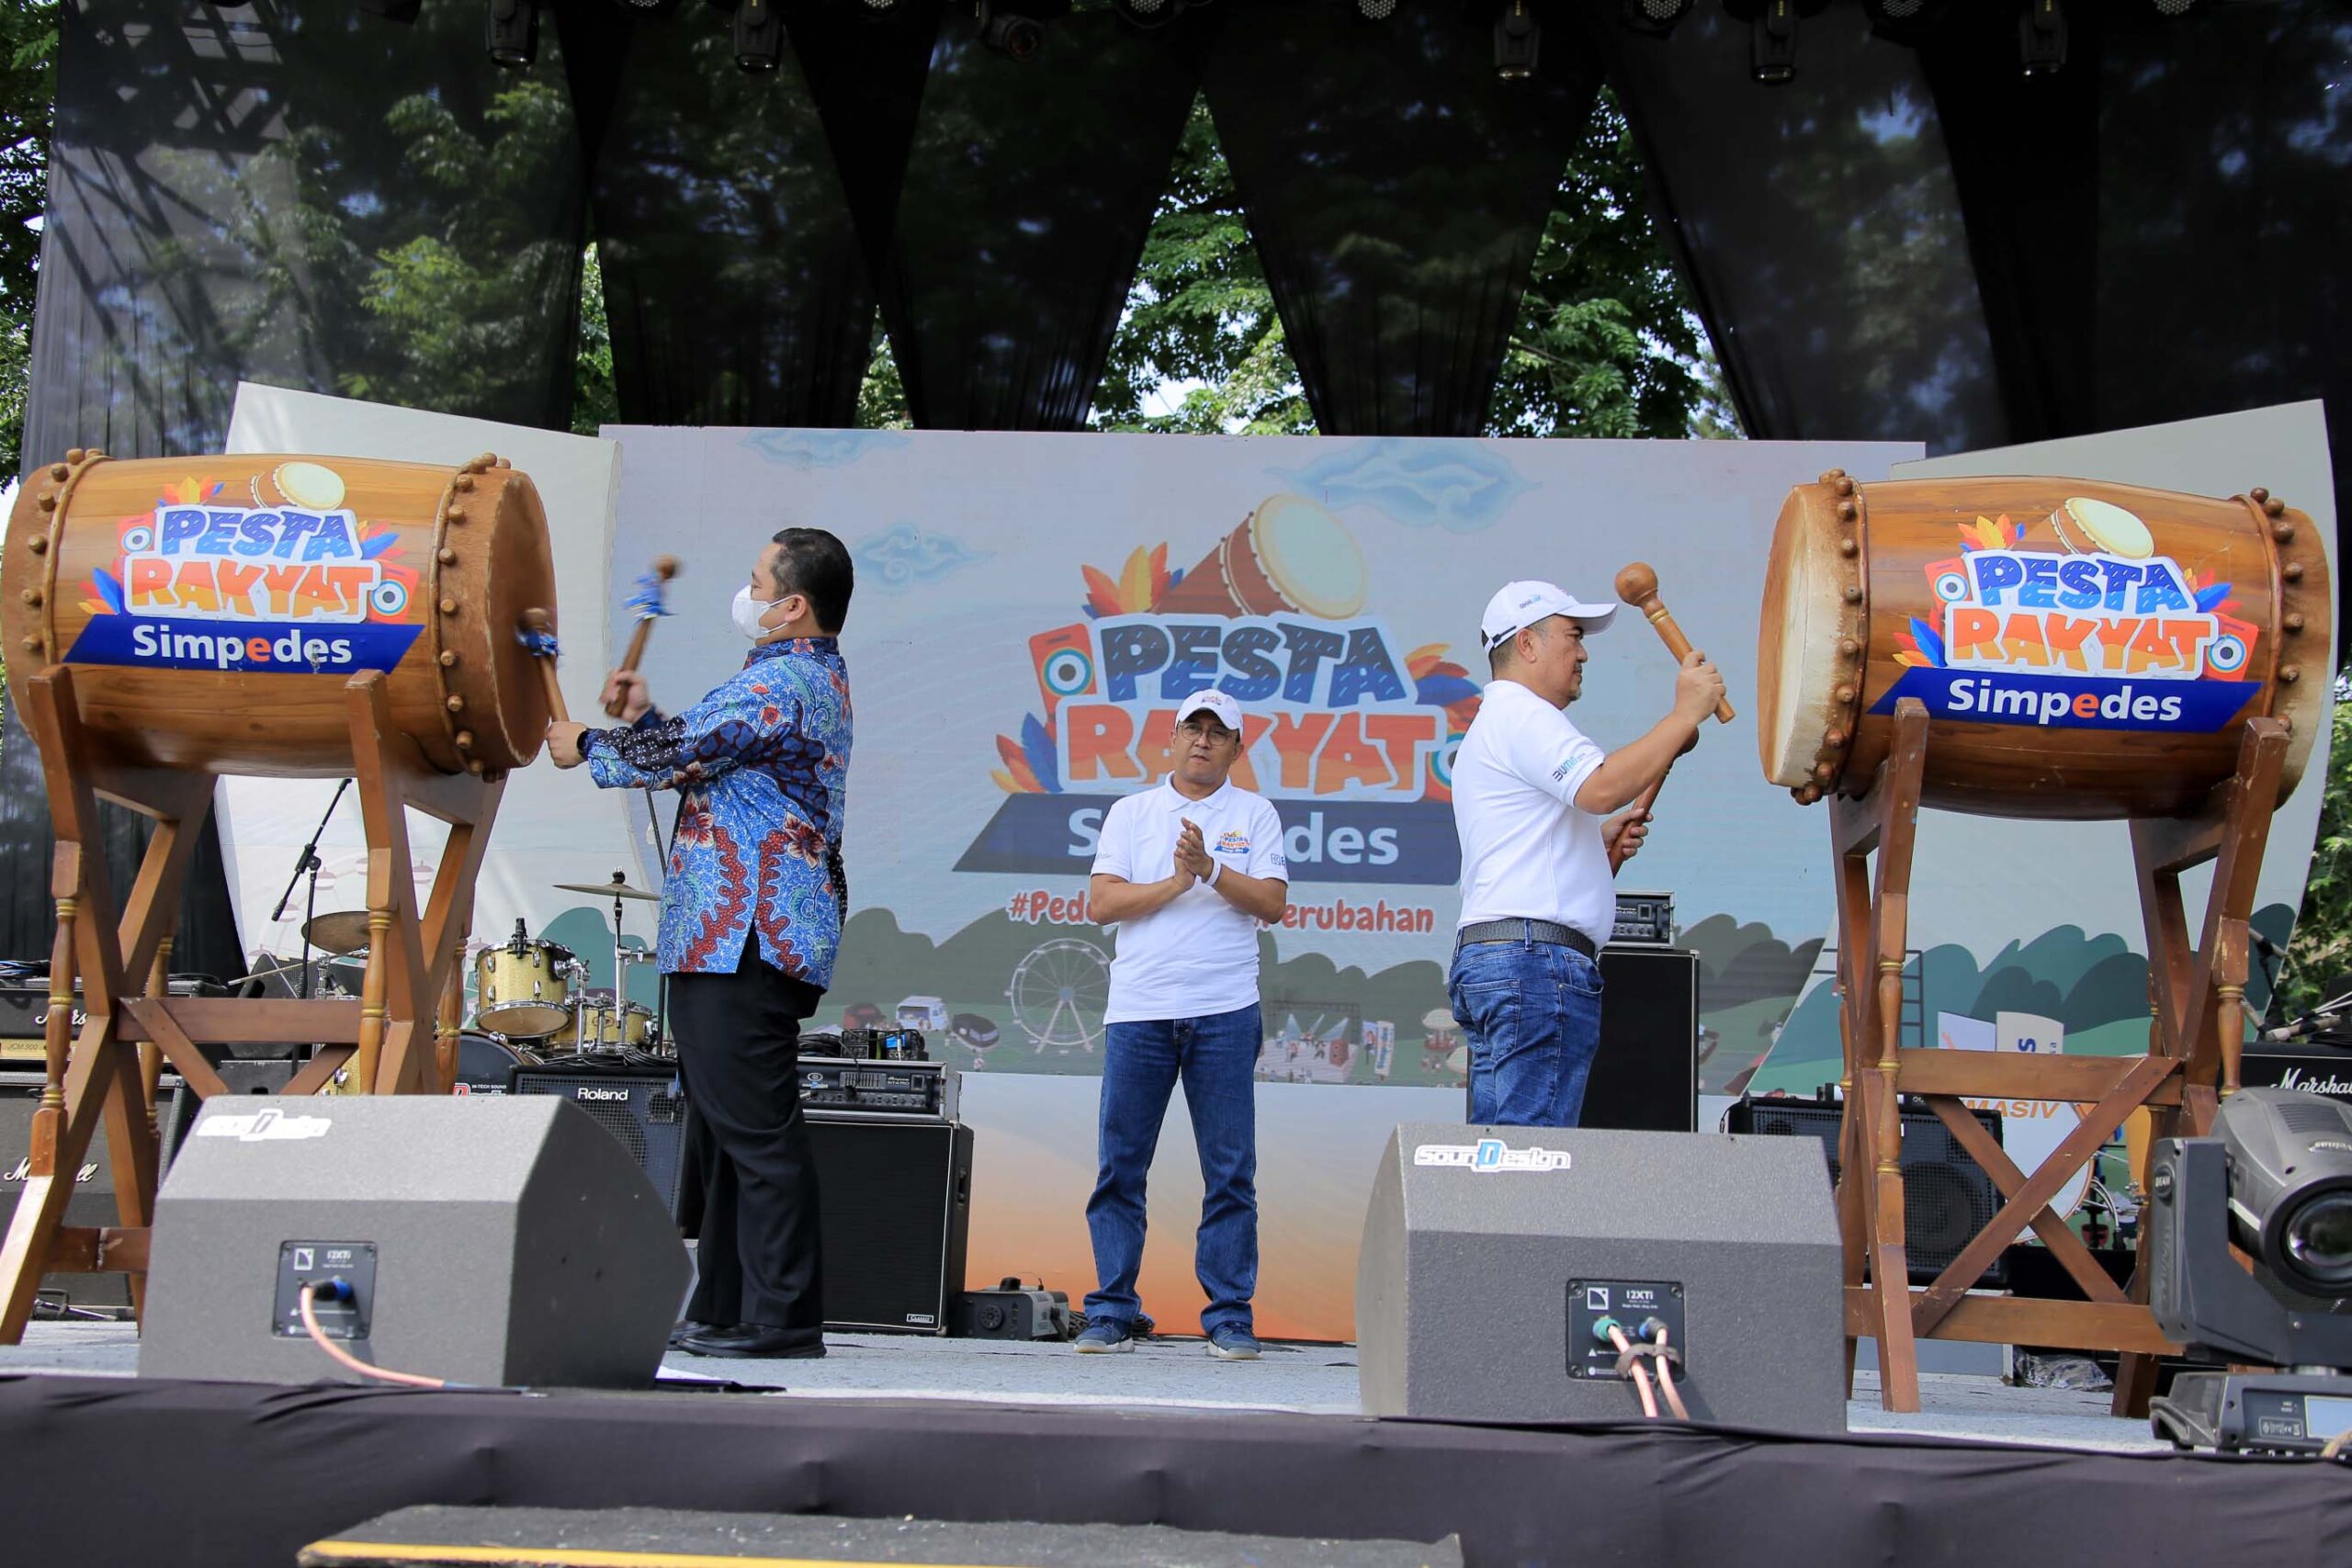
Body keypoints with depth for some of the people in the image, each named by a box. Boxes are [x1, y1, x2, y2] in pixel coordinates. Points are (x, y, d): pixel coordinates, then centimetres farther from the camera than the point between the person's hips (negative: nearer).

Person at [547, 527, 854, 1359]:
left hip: (747, 941, -11)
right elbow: (700, 756, 25)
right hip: (726, 940, 11)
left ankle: (783, 1318, -6)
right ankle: (721, 1311, 22)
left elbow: (676, 753, -12)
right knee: (730, 1126, 14)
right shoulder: (817, 680, 22)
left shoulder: (783, 682, -13)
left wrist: (588, 747, 6)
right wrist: (642, 716, 13)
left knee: (756, 1130, -9)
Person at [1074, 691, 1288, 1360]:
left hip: (1224, 1012, -1)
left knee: (1230, 1170, 0)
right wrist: (1175, 884, -9)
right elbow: (1103, 902, 2)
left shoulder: (1255, 814, 11)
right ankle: (1112, 1312, 9)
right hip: (1138, 1009, 1)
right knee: (1120, 1166, 1)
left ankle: (1230, 1318, 6)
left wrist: (1211, 870, -12)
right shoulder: (1131, 811, 13)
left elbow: (1272, 904, 0)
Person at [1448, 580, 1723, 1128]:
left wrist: (1602, 846, 16)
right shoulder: (1519, 713, -2)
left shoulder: (1495, 725, 30)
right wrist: (1686, 713, -13)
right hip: (1536, 958, -11)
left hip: (1490, 959, 11)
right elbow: (1600, 788, -21)